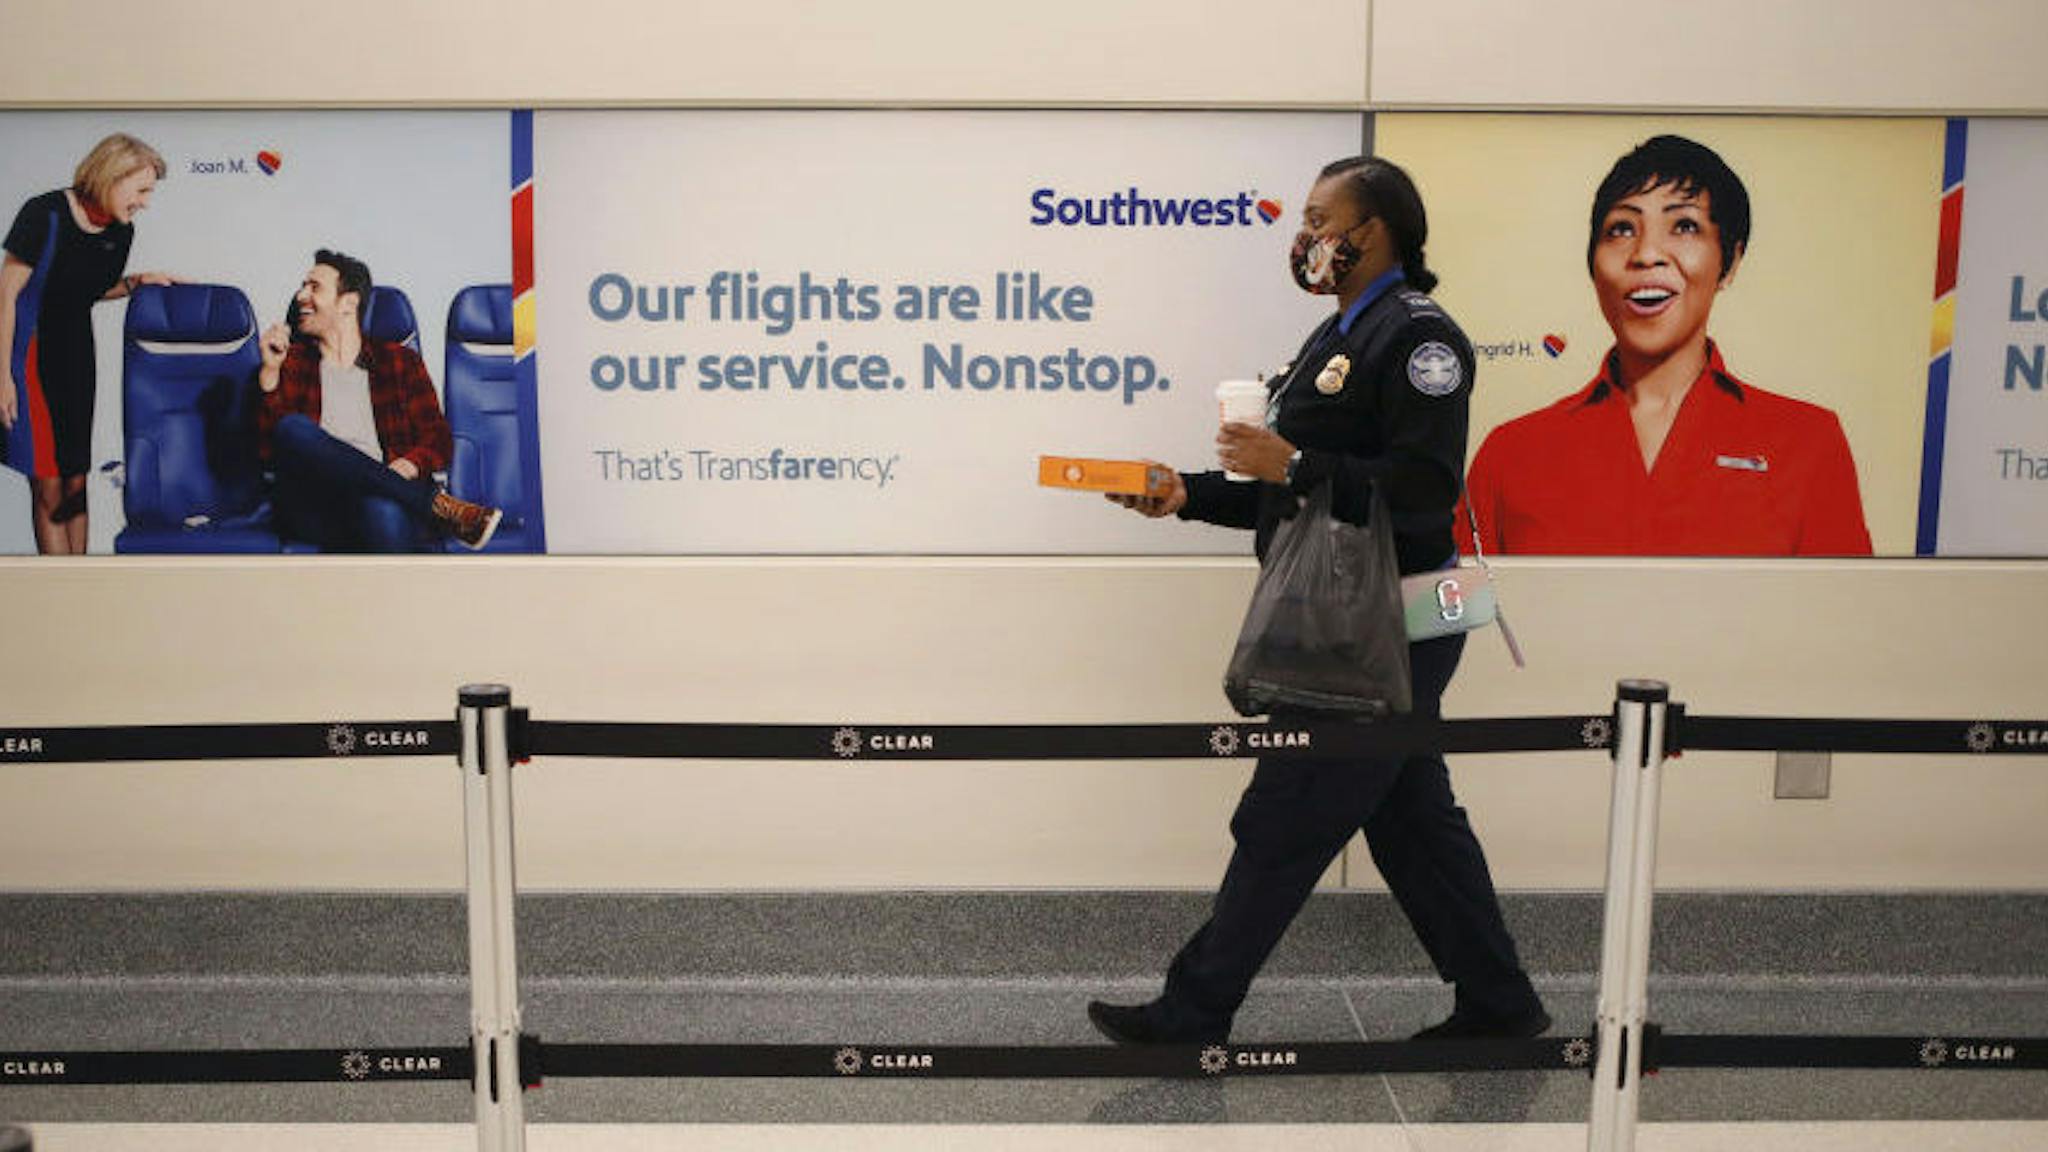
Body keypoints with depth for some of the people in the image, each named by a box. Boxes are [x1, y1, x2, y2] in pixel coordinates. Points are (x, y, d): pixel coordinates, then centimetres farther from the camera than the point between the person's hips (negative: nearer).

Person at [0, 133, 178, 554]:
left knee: (75, 483, 6)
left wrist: (137, 282, -2)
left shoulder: (121, 232, 3)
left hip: (76, 354, 6)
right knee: (48, 487, -5)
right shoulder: (46, 215, -16)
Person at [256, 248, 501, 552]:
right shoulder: (292, 362, 23)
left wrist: (408, 466, -9)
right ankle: (439, 506, -29)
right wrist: (270, 372, -1)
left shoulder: (400, 361, 22)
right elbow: (269, 450, 10)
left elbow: (438, 439, 14)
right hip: (315, 509, 2)